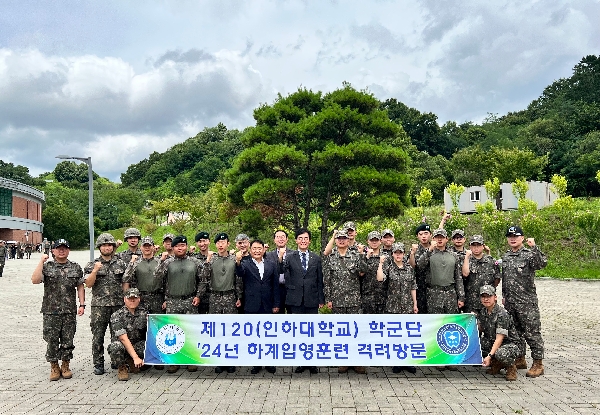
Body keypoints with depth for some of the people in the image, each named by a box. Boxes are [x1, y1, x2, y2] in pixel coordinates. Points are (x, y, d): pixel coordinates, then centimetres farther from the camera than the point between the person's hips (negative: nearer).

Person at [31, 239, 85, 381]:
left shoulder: (76, 267, 8)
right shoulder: (46, 266, 3)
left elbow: (80, 287, 9)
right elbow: (35, 280, -14)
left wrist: (82, 304, 1)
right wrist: (42, 261, -15)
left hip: (70, 312, 1)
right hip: (51, 312, -1)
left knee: (68, 341, 6)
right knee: (52, 341, 4)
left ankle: (65, 366, 20)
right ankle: (54, 367, 18)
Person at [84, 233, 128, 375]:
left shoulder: (121, 264, 8)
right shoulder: (92, 265, 4)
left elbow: (125, 283, 10)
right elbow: (88, 284, -6)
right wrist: (95, 270, -19)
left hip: (118, 305, 2)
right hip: (99, 306, -1)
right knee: (98, 336, 1)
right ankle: (98, 364, 10)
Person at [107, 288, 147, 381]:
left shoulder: (143, 314, 1)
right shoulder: (117, 315, -13)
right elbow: (123, 338, -22)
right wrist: (135, 357, -29)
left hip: (138, 346, 4)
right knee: (116, 346, -37)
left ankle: (131, 363, 4)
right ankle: (123, 368, -5)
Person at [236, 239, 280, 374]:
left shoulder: (271, 265, 6)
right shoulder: (245, 265, 0)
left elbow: (276, 286, 6)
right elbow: (240, 273, -22)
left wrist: (276, 304, 2)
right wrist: (238, 262, -43)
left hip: (267, 306, 1)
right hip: (252, 306, -1)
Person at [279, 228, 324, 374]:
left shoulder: (316, 258, 6)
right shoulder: (289, 256, 0)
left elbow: (320, 280, 7)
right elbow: (281, 271, -13)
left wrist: (321, 299, 6)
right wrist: (280, 257, -28)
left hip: (312, 300, 1)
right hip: (296, 299, -1)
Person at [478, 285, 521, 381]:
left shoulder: (502, 314, -21)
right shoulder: (483, 312, 1)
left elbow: (499, 339, -26)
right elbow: (478, 330, 9)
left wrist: (489, 356, -33)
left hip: (509, 344, -7)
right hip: (492, 342, 7)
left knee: (500, 354, -40)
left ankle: (511, 367, -2)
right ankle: (496, 364, 4)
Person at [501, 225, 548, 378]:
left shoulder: (529, 254, -8)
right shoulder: (506, 256, 13)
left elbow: (542, 263, -29)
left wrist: (534, 247, -37)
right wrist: (504, 295, 20)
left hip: (527, 301, -7)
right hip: (510, 302, 7)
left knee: (532, 333, -3)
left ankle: (538, 364, 5)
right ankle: (520, 359, 26)